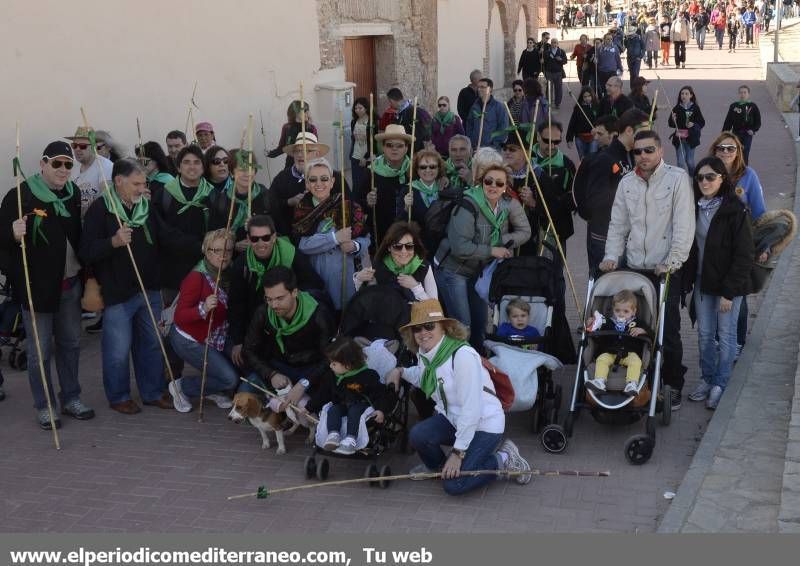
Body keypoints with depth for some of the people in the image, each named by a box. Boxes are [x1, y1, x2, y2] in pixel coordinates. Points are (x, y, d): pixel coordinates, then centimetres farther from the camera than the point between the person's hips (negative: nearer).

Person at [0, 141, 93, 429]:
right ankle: (44, 406, 18)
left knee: (70, 343, 16)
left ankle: (71, 398, 31)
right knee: (40, 349, 3)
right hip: (37, 286, -6)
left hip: (70, 284, 6)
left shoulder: (73, 194, 6)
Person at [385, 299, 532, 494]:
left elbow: (471, 409, -26)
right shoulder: (424, 352, 0)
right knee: (418, 434, -23)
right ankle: (436, 465, 12)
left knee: (453, 485, -18)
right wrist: (401, 371, 6)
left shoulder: (463, 355, -26)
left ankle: (503, 459, 6)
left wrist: (457, 452, -22)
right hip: (452, 419, 7)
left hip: (484, 424, -7)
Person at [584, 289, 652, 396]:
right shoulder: (608, 323, 18)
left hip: (630, 353, -2)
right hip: (610, 353, 2)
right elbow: (598, 340, 16)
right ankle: (599, 381, -41)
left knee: (635, 361, -32)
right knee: (602, 359, -26)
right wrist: (591, 328, 0)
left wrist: (642, 331, -14)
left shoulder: (637, 324, 13)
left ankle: (632, 384, -46)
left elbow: (651, 335, 6)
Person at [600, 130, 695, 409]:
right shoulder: (627, 183, 9)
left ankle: (673, 387, 13)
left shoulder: (677, 178, -5)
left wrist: (672, 262, -16)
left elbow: (684, 226, -10)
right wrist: (611, 256, 1)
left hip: (666, 270, -4)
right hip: (633, 269, 4)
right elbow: (618, 225, 14)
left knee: (668, 331, -2)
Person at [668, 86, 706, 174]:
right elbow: (670, 124, 3)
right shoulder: (677, 108, 0)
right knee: (681, 162, -5)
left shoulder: (695, 108, -3)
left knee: (690, 161, 7)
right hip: (679, 138, 1)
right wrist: (673, 120, -19)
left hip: (691, 138, -1)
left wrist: (694, 125, -18)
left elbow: (702, 123, 1)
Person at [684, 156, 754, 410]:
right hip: (702, 282, 5)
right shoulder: (695, 208, 3)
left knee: (725, 335, 5)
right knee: (705, 334, 12)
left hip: (728, 284, -5)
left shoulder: (735, 211, -13)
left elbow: (744, 255, -14)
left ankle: (721, 384, 15)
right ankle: (707, 379, 25)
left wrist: (729, 291, -16)